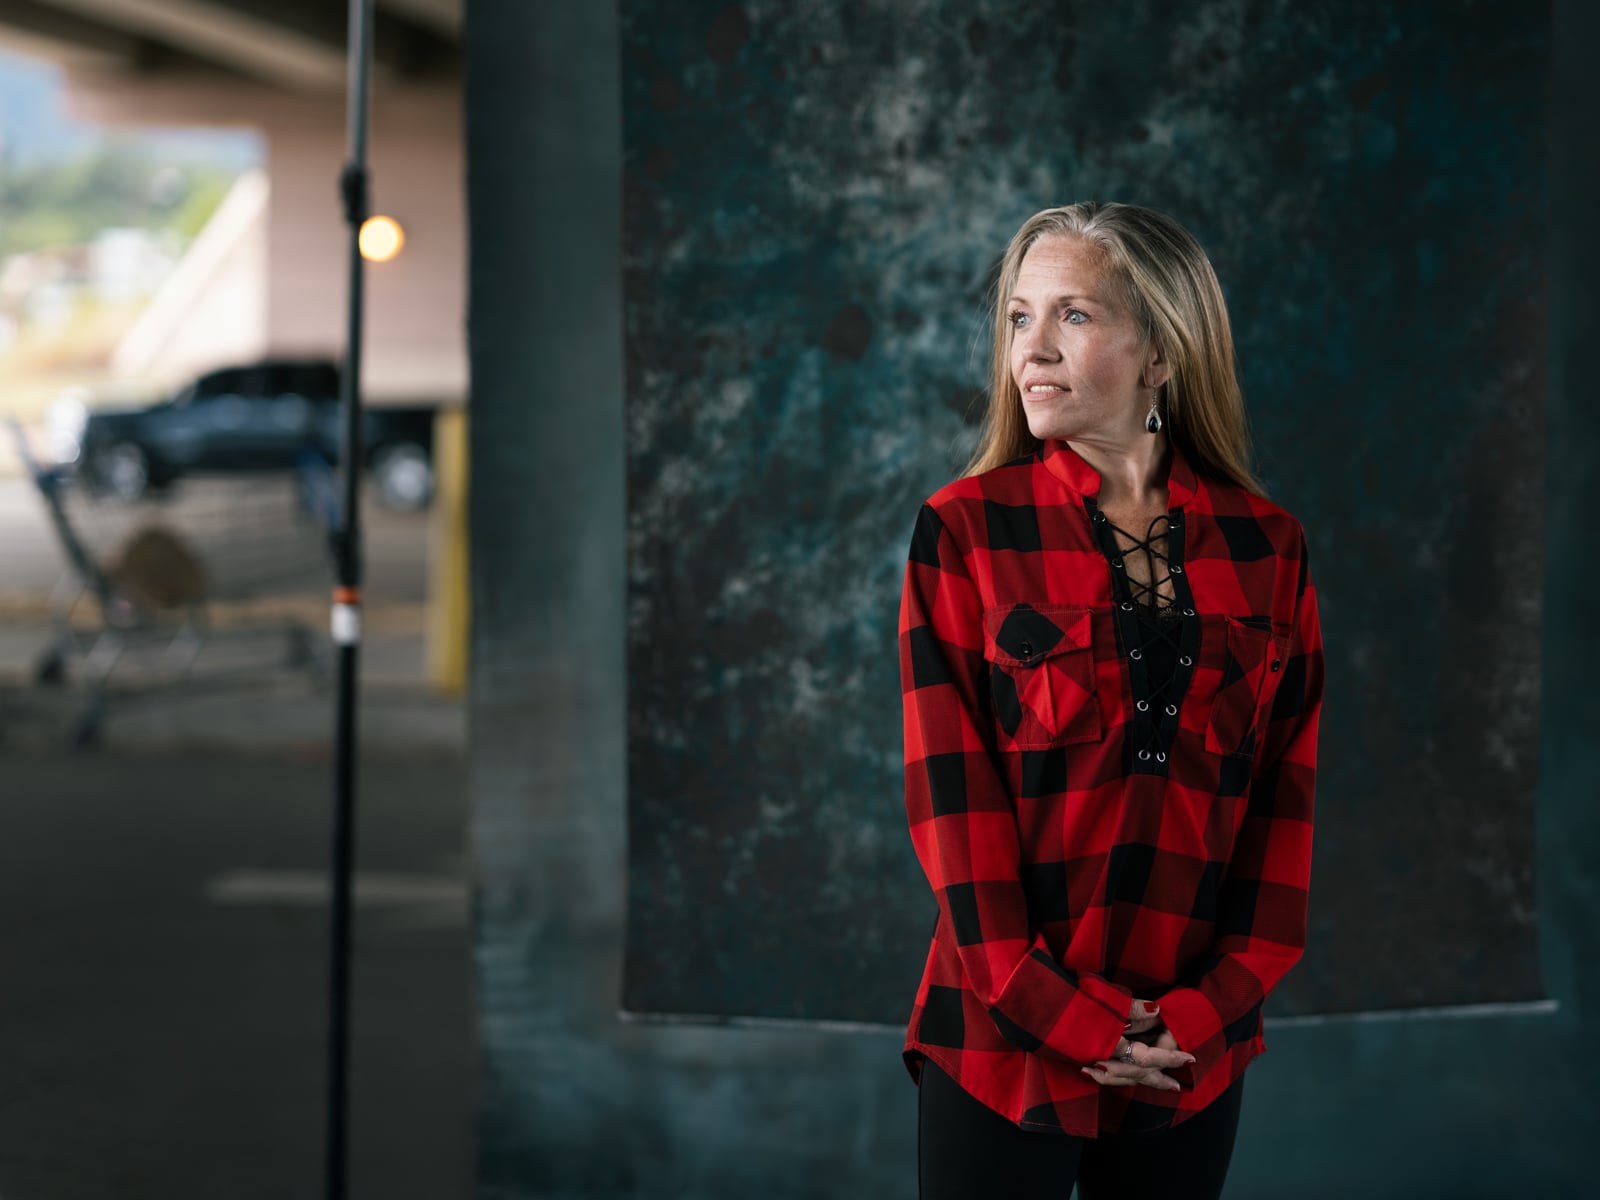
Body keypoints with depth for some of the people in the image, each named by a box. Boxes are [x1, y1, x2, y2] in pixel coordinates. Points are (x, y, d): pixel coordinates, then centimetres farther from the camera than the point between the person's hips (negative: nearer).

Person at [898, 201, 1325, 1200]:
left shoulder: (1266, 547, 4)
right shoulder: (965, 531, -2)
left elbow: (1285, 794, 4)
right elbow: (952, 791, -7)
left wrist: (1210, 1007, -7)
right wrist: (1067, 1018, -13)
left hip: (1196, 1057, 2)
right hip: (1006, 1045, -2)